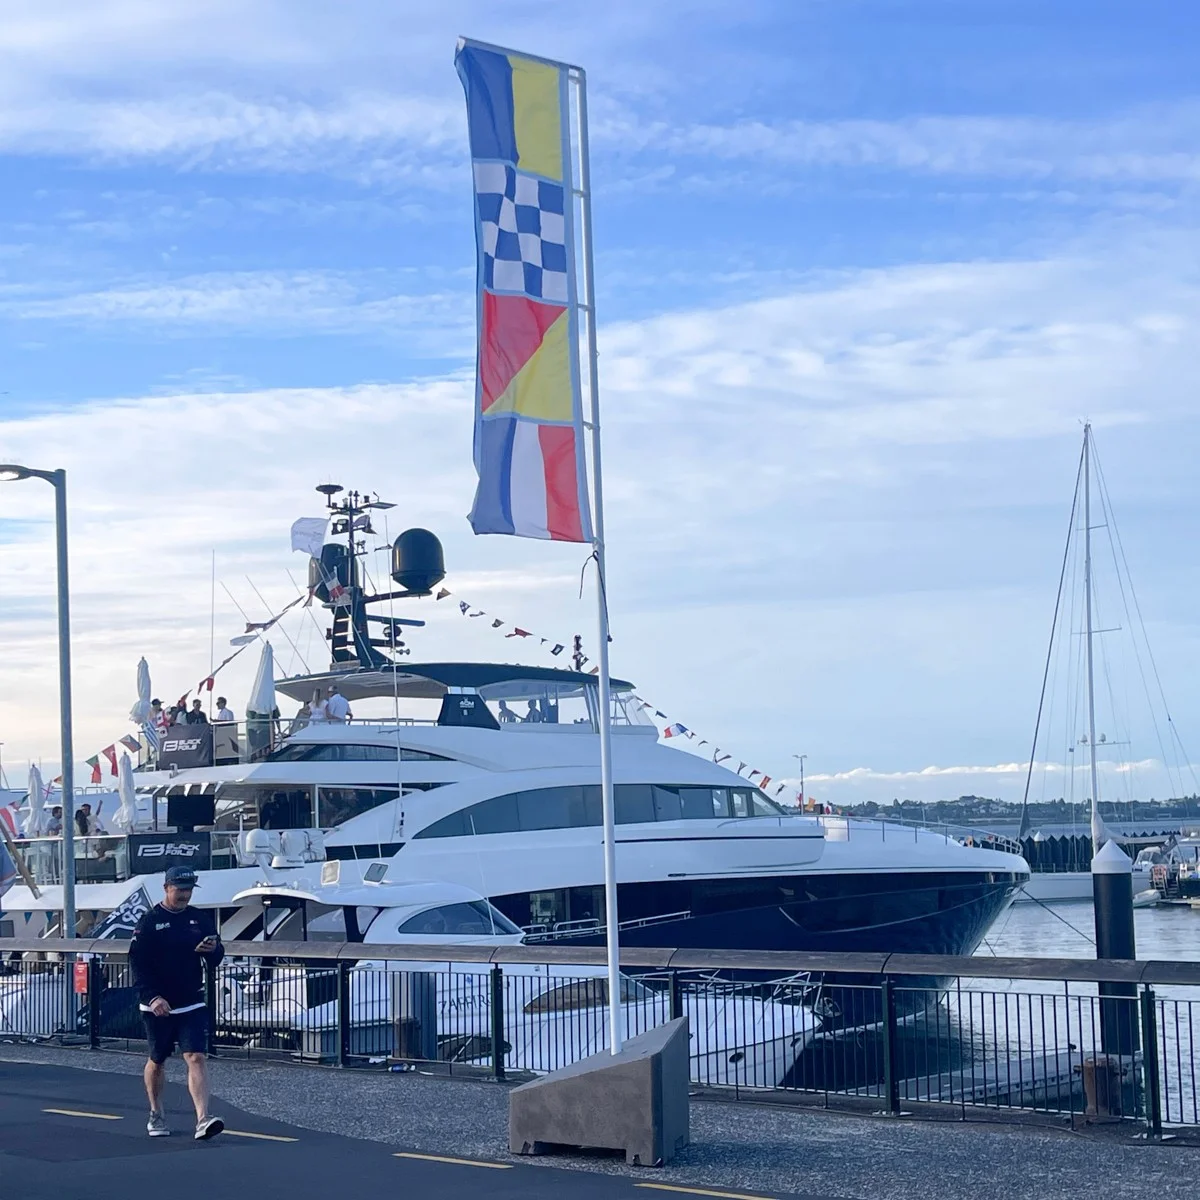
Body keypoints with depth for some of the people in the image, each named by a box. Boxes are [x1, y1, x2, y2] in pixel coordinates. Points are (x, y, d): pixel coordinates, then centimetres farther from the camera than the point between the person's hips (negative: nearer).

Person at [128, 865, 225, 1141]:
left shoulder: (199, 919, 6)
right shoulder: (149, 922, -6)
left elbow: (216, 959, 10)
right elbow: (138, 964, -9)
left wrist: (213, 950, -14)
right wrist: (152, 997, -20)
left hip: (192, 1004, 2)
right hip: (157, 1006, -2)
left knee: (196, 1058, -11)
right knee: (157, 1060, 12)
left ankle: (203, 1119, -20)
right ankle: (156, 1116, 31)